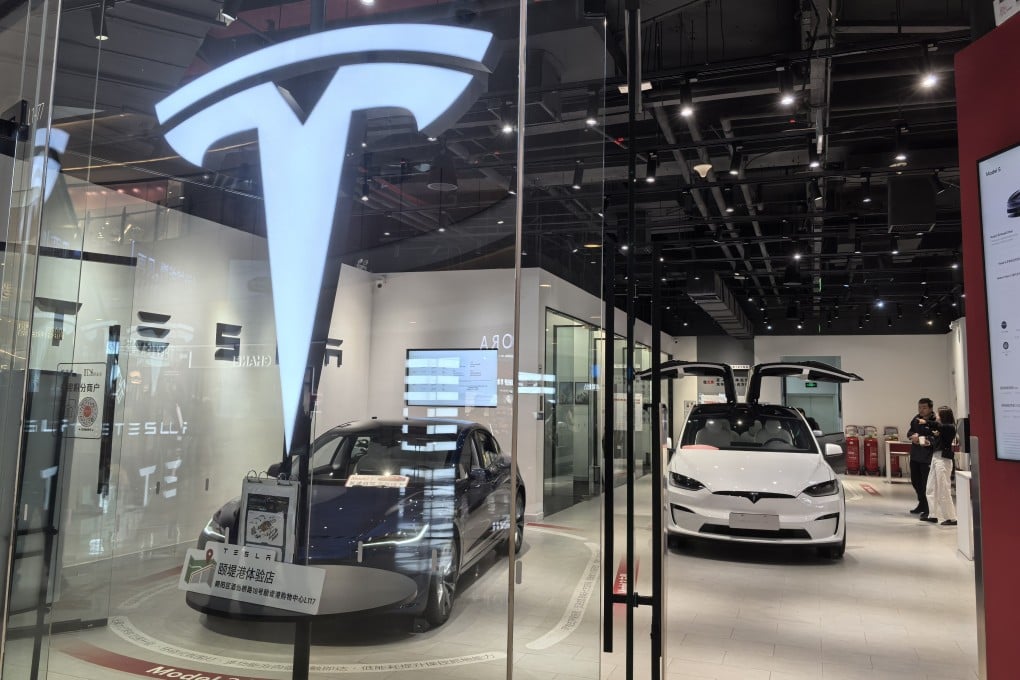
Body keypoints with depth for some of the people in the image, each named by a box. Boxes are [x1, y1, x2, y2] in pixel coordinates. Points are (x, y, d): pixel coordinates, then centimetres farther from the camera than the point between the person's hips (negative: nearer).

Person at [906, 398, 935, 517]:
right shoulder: (916, 419, 8)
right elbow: (910, 431, 14)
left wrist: (929, 442, -32)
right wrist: (912, 436, -8)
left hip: (927, 456, -8)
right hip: (915, 454, 8)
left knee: (926, 483, -3)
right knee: (915, 480, 19)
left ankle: (928, 509, 10)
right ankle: (922, 504, 37)